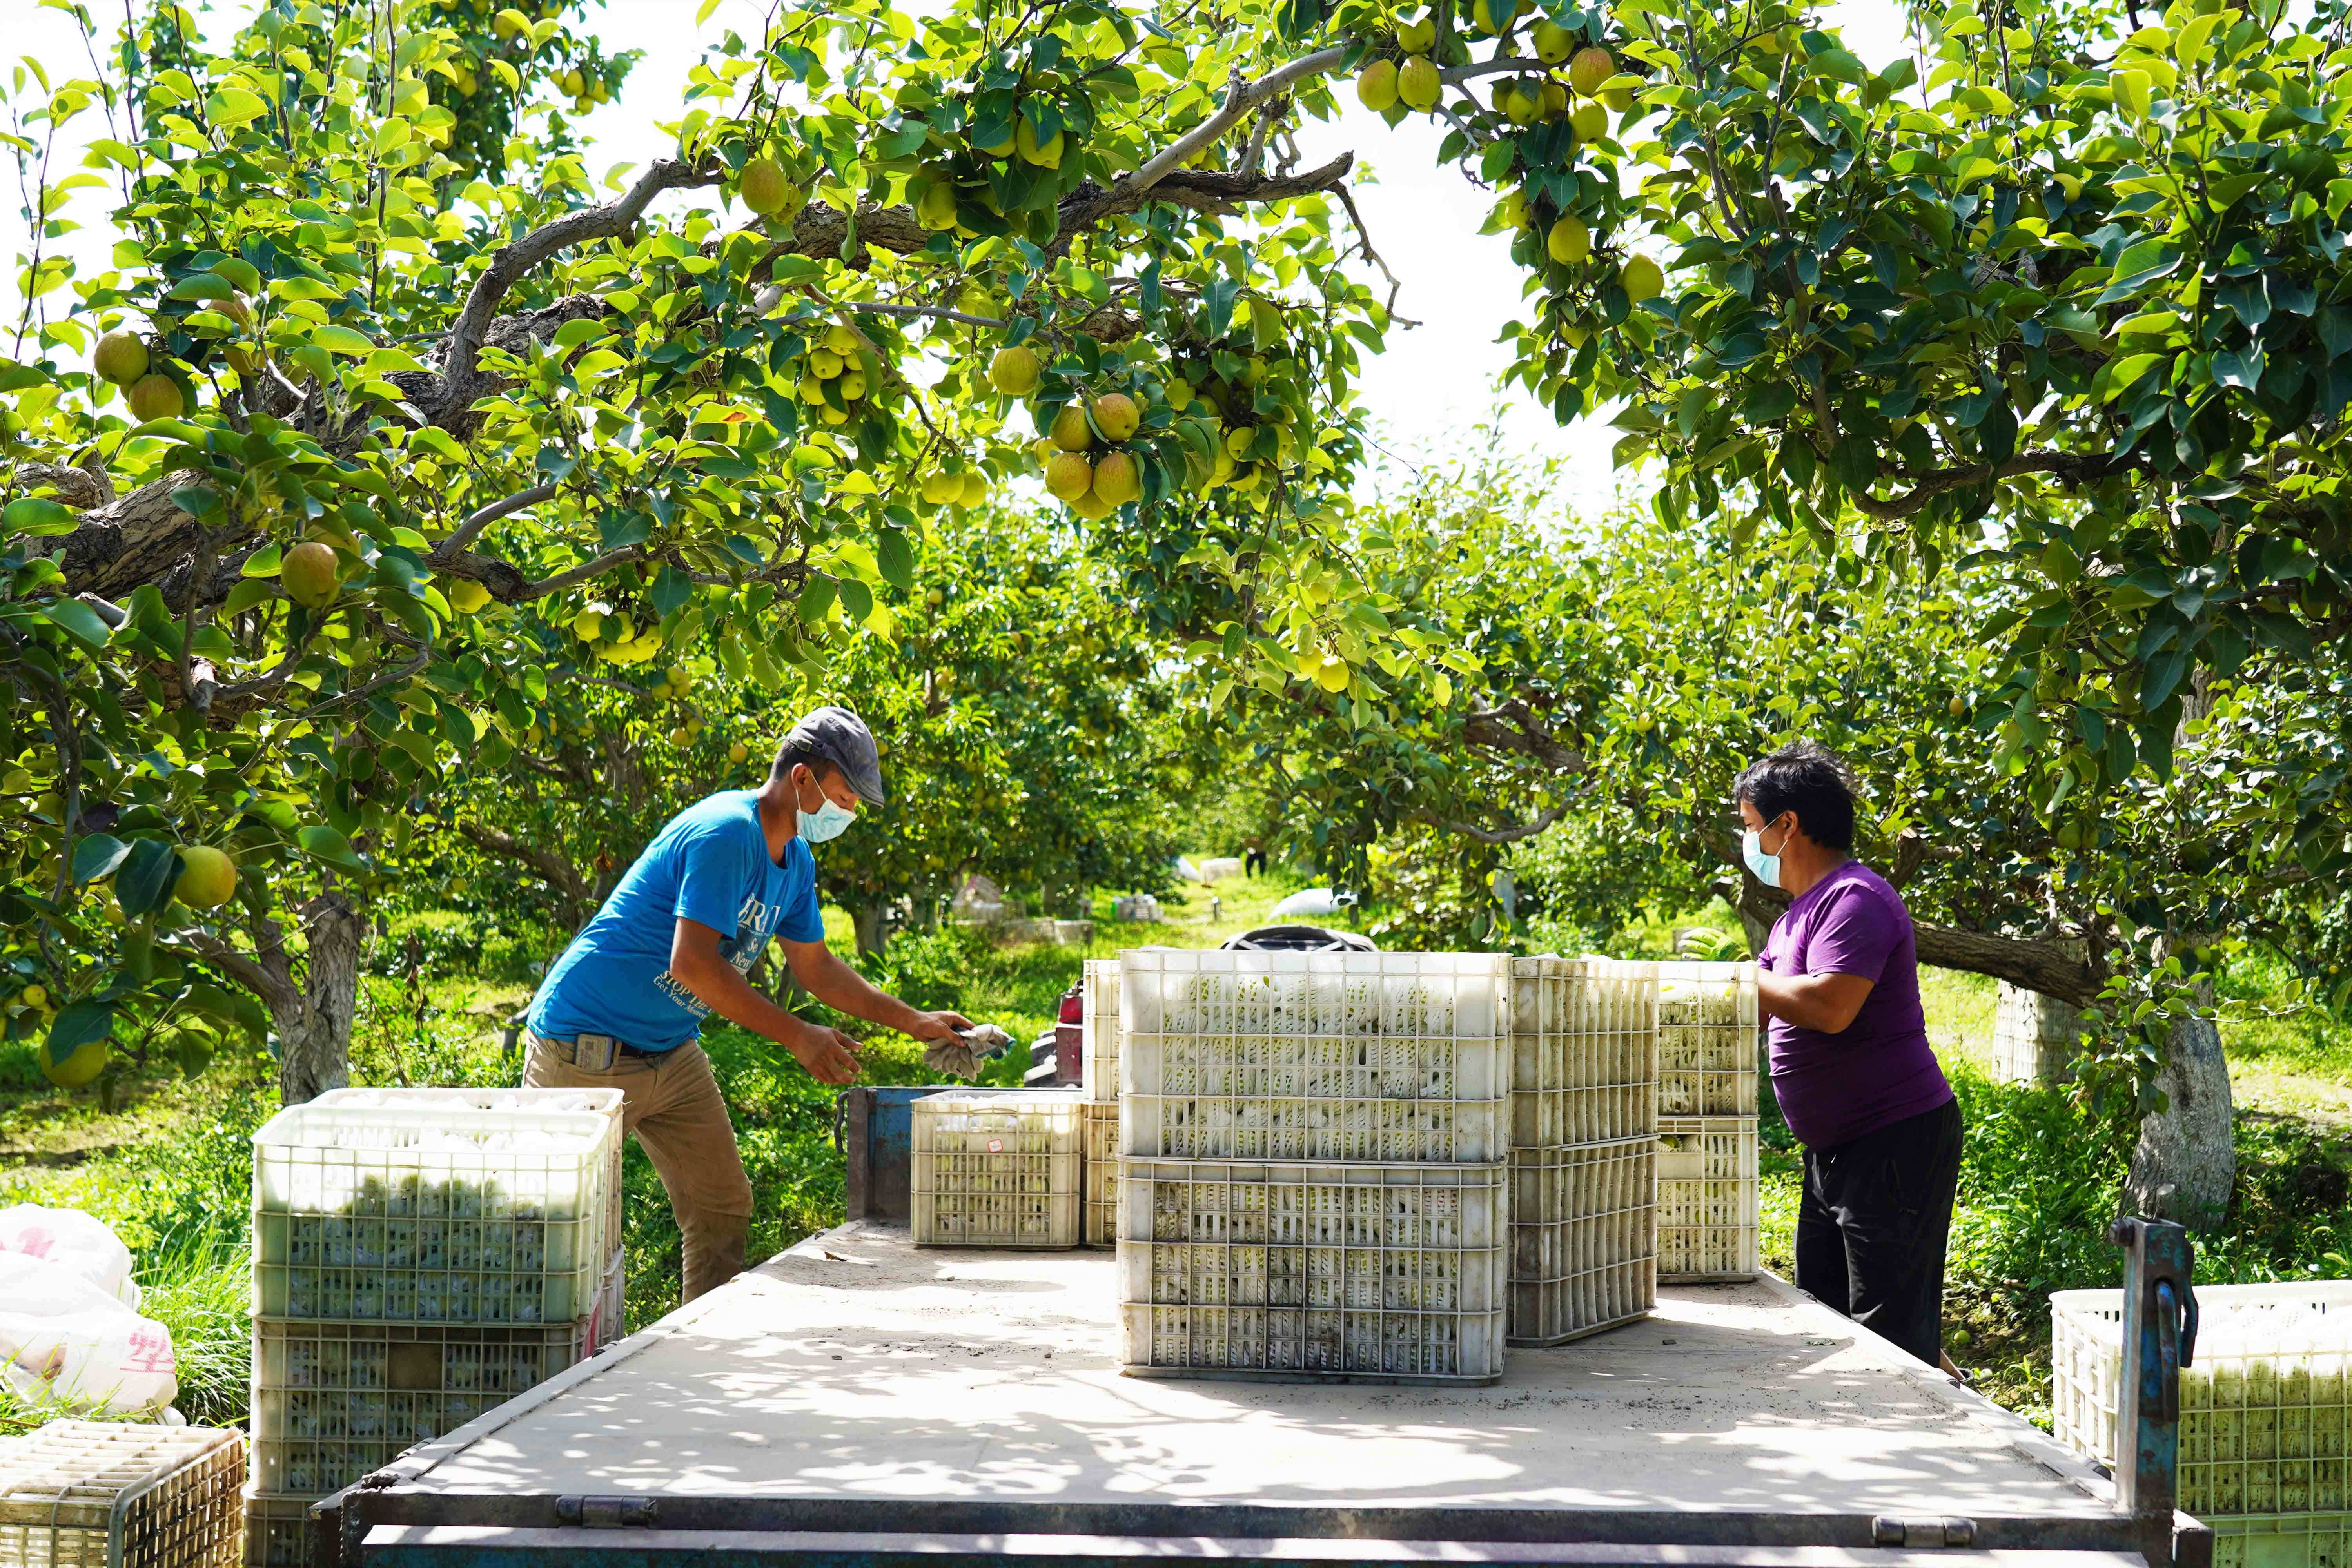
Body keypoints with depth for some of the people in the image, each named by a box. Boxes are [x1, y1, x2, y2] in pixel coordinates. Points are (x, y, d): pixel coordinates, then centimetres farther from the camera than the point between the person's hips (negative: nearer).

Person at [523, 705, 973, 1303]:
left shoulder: (794, 860, 9)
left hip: (673, 1052, 9)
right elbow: (692, 965, -28)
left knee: (724, 1206, 7)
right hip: (588, 1051, -9)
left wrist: (913, 1021, 17)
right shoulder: (725, 833, -22)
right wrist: (797, 1036, -22)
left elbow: (816, 966, 22)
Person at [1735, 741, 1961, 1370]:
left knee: (1892, 1335, -9)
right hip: (1835, 1149, 11)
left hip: (1897, 1143, -11)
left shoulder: (1854, 899, -17)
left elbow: (1829, 1007, -30)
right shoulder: (1805, 907, 16)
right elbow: (1764, 1004, 22)